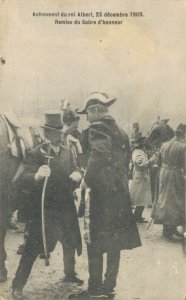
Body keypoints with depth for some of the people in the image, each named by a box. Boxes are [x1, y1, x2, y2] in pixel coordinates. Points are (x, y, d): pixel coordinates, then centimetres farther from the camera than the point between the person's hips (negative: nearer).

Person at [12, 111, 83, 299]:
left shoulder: (67, 152, 6)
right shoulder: (36, 154, -13)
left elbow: (72, 174, 14)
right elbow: (22, 181, -24)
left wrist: (77, 176, -11)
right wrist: (37, 176, -46)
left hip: (65, 207, 6)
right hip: (43, 209, -6)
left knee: (70, 243, 18)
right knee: (32, 248, -4)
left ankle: (70, 274, 42)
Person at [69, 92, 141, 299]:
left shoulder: (97, 129, -10)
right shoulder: (119, 131, 14)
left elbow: (97, 158, -23)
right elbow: (123, 161, 14)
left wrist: (87, 180, -12)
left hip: (100, 191, -8)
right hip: (119, 191, 8)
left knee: (95, 242, 1)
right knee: (114, 241, 12)